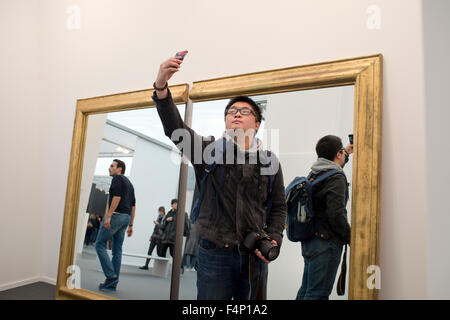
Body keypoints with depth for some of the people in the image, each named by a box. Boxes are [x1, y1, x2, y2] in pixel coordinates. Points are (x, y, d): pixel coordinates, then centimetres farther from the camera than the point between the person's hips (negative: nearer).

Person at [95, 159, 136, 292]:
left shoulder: (117, 179, -2)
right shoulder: (129, 183, 24)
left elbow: (117, 197, -18)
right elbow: (133, 205, 21)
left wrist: (108, 216, -21)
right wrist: (130, 225, 22)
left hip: (116, 215, -9)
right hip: (126, 217, 9)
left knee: (100, 244, -2)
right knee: (117, 250, 8)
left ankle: (111, 276, -8)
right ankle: (112, 283, 11)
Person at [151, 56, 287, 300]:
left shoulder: (269, 162, 7)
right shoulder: (210, 150, 0)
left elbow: (279, 206, 12)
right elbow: (175, 129, -15)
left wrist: (274, 240, -3)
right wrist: (161, 89, -30)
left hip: (255, 255, 2)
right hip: (215, 253, -2)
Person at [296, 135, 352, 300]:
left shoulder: (314, 174, 11)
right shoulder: (337, 178, -15)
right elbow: (337, 214, -22)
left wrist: (346, 154, 42)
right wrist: (350, 238, -9)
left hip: (309, 241, 9)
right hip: (326, 244, -9)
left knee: (306, 289, 18)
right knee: (318, 293, -1)